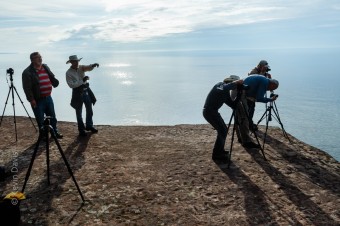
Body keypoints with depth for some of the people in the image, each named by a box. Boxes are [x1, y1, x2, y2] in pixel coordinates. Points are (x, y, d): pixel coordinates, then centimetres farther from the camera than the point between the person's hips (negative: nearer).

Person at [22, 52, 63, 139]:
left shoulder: (45, 67, 9)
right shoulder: (27, 72, -14)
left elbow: (52, 78, 22)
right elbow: (27, 88, -17)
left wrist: (55, 82, 3)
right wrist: (31, 99, -20)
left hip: (48, 97, 7)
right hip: (37, 100, -6)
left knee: (52, 117, 17)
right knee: (40, 119, 4)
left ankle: (55, 132, 32)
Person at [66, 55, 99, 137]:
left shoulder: (81, 67, 1)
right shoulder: (68, 73, -10)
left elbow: (88, 67, -17)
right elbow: (71, 85, -18)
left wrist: (93, 65, -40)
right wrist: (82, 81, -24)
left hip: (86, 90, 4)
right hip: (77, 93, -4)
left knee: (89, 110, 15)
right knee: (79, 112, 7)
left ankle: (89, 126, 34)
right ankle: (81, 129, 21)